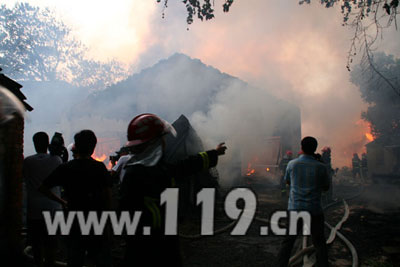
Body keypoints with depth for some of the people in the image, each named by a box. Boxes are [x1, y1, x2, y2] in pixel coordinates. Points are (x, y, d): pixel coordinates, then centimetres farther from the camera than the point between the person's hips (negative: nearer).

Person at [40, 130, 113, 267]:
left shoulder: (65, 168, -2)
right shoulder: (100, 167, -7)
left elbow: (43, 187, 2)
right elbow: (108, 194, -11)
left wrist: (62, 201, 10)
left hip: (74, 223, 2)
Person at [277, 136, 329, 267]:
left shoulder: (292, 164, -4)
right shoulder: (321, 167, -7)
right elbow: (326, 188, 8)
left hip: (294, 208, 1)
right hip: (314, 210, 0)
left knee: (288, 241, 8)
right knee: (319, 243, 12)